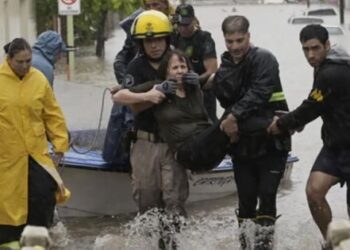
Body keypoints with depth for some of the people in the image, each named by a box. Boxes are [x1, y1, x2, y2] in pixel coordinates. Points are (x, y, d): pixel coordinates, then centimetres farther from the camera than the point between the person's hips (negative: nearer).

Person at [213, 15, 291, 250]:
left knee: (267, 196, -8)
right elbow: (224, 97, -6)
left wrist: (234, 116, -19)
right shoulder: (227, 64, 9)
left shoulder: (264, 59, -9)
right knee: (246, 199, 5)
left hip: (271, 140, -5)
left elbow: (258, 94, -20)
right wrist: (231, 68, -17)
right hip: (242, 142, 5)